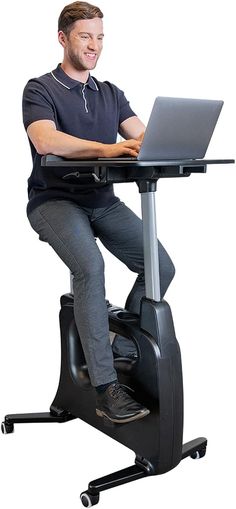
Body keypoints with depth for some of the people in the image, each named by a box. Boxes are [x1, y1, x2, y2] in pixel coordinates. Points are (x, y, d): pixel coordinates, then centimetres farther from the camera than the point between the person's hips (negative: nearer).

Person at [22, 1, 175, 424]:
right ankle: (105, 386, -24)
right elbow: (45, 140, -24)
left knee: (162, 267, -12)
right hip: (54, 199, -5)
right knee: (90, 266, -33)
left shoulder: (111, 94, 16)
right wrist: (105, 148, -39)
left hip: (103, 200, 6)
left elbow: (143, 135, 1)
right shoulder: (40, 89, -3)